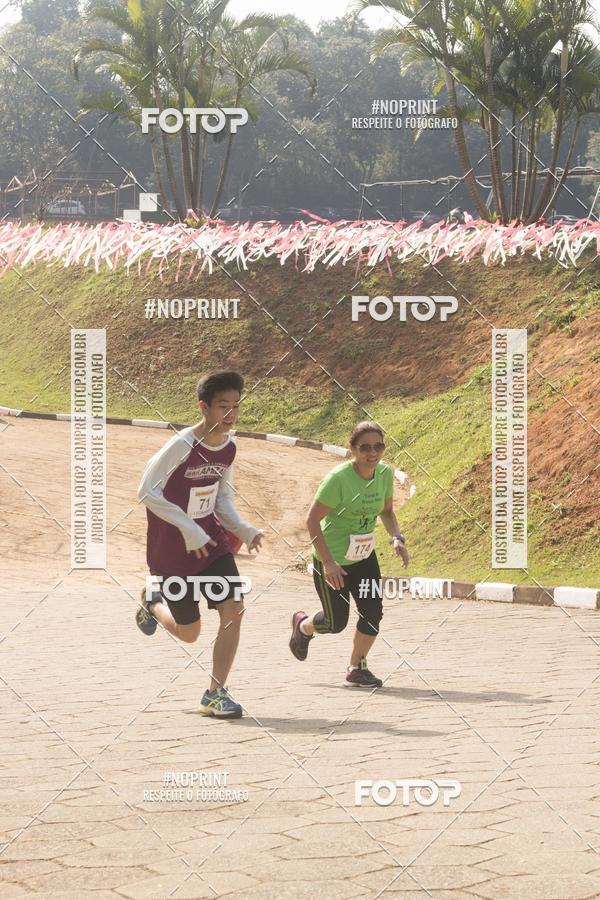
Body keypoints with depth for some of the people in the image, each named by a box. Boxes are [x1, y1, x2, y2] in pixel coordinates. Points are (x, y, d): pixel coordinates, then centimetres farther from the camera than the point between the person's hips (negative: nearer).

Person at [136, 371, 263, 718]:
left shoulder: (229, 446, 0)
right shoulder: (182, 445, -22)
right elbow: (147, 491, -21)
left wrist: (244, 530, -4)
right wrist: (188, 529, -23)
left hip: (211, 541, 5)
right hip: (173, 552, -5)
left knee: (234, 609, -13)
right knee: (189, 632, 6)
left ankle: (215, 694, -1)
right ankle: (153, 603, 40)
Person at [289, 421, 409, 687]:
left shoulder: (385, 473, -7)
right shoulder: (338, 478, -26)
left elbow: (387, 511, 11)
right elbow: (312, 519, -22)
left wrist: (397, 538, -8)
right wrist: (327, 562, -24)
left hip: (364, 556, 5)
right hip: (331, 558, -5)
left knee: (373, 612, -6)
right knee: (336, 622, 4)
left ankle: (357, 667, 16)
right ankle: (302, 624, 38)